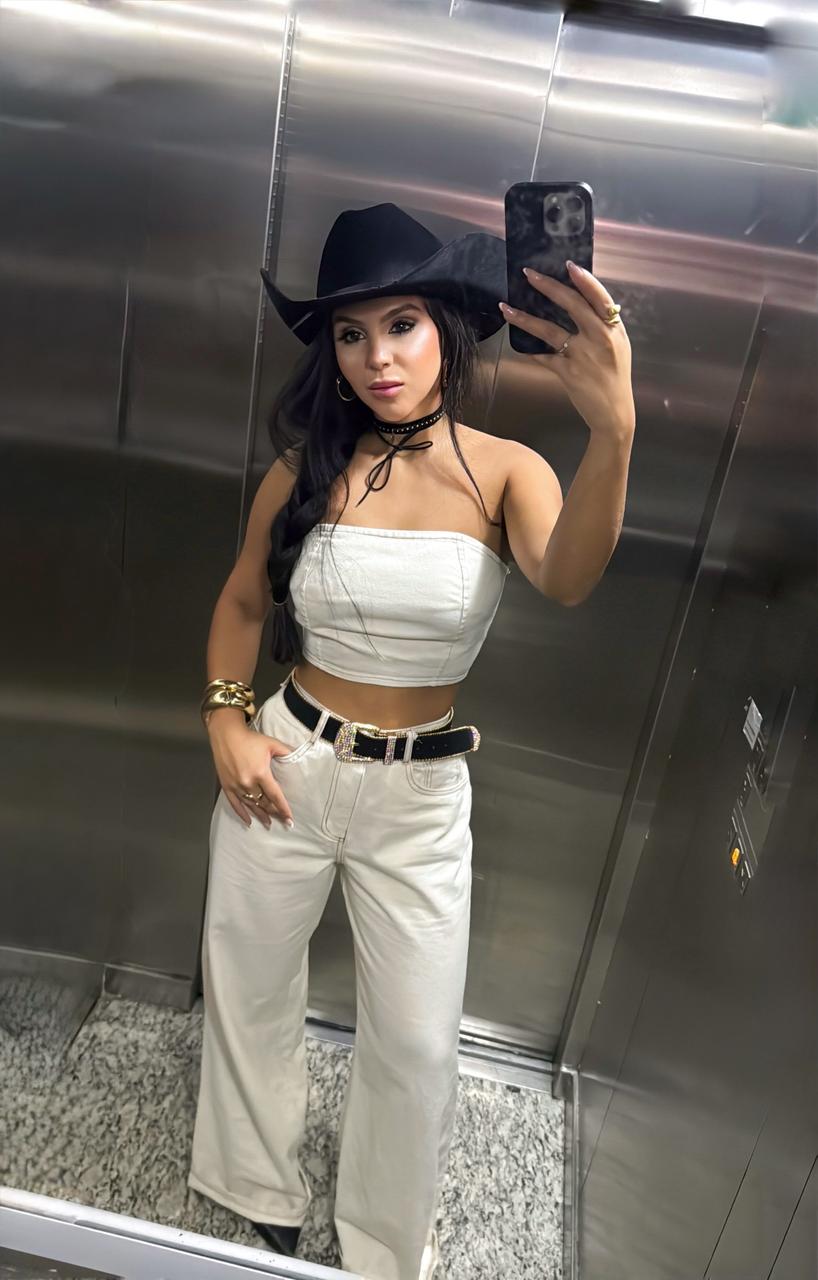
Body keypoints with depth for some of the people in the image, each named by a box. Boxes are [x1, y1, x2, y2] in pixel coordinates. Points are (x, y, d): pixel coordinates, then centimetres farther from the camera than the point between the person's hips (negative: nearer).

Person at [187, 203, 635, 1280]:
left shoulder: (505, 471, -11)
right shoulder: (305, 469, -6)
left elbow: (567, 579, -33)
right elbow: (241, 602, 8)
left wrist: (614, 430, -49)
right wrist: (226, 720, -5)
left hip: (422, 793, -1)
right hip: (285, 765, 2)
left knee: (417, 1041, 11)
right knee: (247, 990, 19)